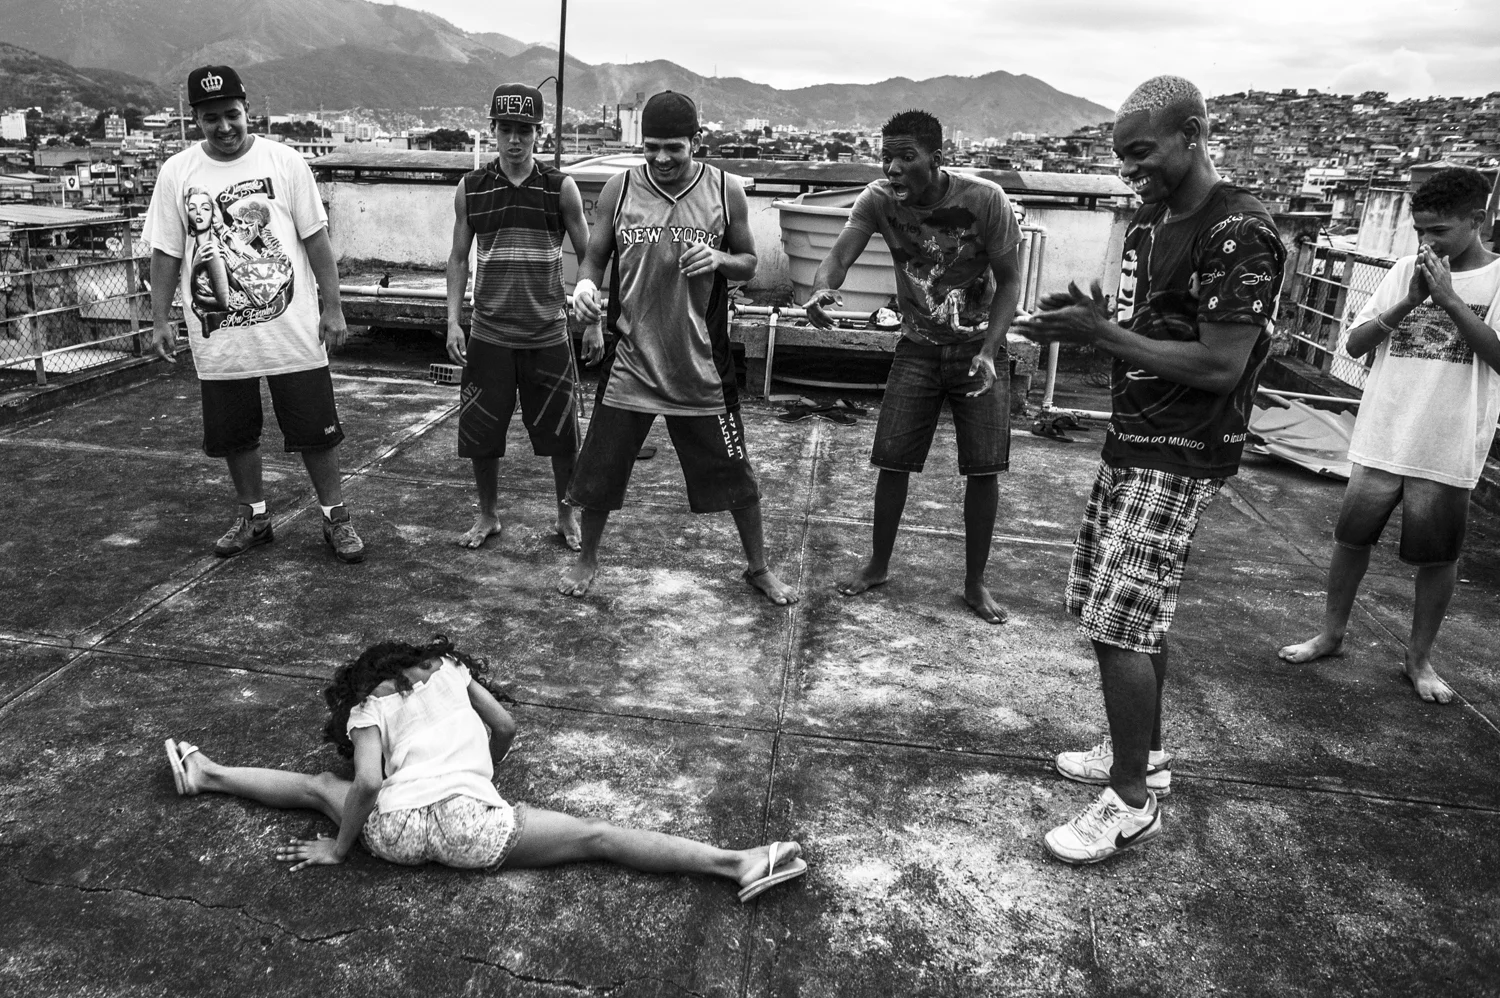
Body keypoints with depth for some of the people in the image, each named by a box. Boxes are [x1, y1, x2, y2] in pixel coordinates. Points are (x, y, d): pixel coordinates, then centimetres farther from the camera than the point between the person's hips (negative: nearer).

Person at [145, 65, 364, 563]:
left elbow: (316, 239, 0)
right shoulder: (177, 172, 3)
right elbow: (166, 252, 7)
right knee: (234, 434, 12)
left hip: (292, 331, -2)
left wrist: (332, 307, -4)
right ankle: (253, 516, 30)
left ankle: (335, 517, 16)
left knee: (316, 430, 2)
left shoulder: (285, 162, -2)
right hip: (218, 338, 3)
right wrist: (160, 320, 3)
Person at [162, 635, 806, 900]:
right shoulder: (447, 667, 21)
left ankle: (206, 776, 47)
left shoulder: (367, 707, 15)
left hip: (396, 829, 1)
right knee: (598, 836, -3)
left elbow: (366, 782, -2)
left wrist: (339, 848, 10)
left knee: (320, 786, 30)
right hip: (468, 823, -1)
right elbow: (506, 728, 18)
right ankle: (734, 865, -11)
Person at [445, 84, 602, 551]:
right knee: (480, 431, 7)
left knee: (561, 433, 6)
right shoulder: (471, 189, 2)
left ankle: (566, 516, 26)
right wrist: (453, 321, -1)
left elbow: (588, 257, 3)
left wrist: (594, 324, -2)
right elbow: (458, 258, 8)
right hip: (489, 334, 1)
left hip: (549, 334, -1)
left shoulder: (561, 189, -2)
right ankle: (487, 515, 28)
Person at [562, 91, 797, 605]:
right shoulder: (619, 189, -1)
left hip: (701, 363, 0)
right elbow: (594, 258, 7)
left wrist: (720, 260, -16)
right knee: (600, 467, 7)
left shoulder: (725, 190, -2)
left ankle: (758, 567, 28)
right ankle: (587, 559, 32)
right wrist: (585, 284, -16)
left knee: (735, 471, 7)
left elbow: (749, 262, 7)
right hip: (632, 356, 1)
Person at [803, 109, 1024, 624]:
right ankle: (878, 566, 20)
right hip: (919, 347, 2)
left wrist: (988, 351, -24)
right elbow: (840, 253, -27)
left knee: (984, 468, -2)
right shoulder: (879, 200, -13)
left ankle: (975, 583, 14)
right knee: (892, 459, -1)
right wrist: (822, 288, -51)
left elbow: (1010, 279, -12)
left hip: (979, 345, -1)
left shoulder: (984, 199, -19)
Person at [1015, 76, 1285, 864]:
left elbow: (1219, 367, -21)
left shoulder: (1239, 234, -16)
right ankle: (1144, 752, 32)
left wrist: (1101, 332, -21)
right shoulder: (1148, 221, 11)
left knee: (1120, 624, -9)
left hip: (1181, 457, -9)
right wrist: (1082, 321, -3)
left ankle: (1133, 801, 5)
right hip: (1130, 439, 9)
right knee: (1131, 615, 15)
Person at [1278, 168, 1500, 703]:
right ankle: (1331, 634, 28)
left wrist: (1449, 300, -19)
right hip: (1381, 440, 2)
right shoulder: (1407, 269, 4)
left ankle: (1419, 659, 25)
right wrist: (1407, 304, -13)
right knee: (1351, 538, 9)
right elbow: (1355, 343, 1)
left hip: (1448, 453, -2)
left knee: (1437, 557, 8)